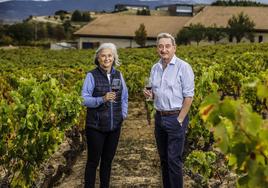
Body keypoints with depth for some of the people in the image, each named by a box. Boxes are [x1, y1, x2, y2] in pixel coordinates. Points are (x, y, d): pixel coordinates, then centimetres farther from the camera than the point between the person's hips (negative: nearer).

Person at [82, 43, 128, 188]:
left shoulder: (118, 75, 5)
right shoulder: (92, 76, -9)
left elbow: (124, 96, 17)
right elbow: (85, 99, -14)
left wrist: (124, 113, 8)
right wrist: (102, 99, -28)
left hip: (114, 126, 5)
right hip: (96, 126, -4)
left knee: (108, 160, 15)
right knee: (93, 161, 4)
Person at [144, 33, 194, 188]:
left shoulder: (183, 67, -10)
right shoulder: (155, 68, 10)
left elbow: (188, 96, -12)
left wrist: (180, 120, -15)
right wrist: (150, 94, -2)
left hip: (176, 118, -6)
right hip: (159, 117, 7)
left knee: (174, 159, -4)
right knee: (163, 158, 14)